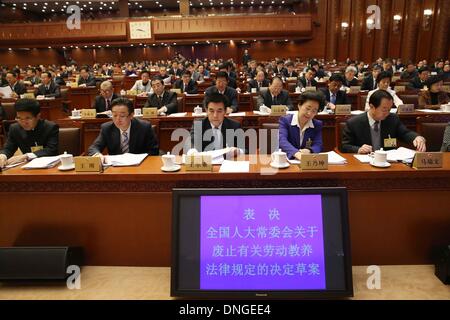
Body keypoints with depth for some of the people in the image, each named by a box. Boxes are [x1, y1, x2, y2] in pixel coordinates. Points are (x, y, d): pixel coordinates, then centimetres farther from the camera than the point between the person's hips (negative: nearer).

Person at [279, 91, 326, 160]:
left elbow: (318, 145, -4)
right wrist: (296, 153, -38)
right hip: (287, 159, -4)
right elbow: (282, 141, -19)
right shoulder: (285, 120, -3)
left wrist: (308, 151, -27)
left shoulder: (317, 125, 8)